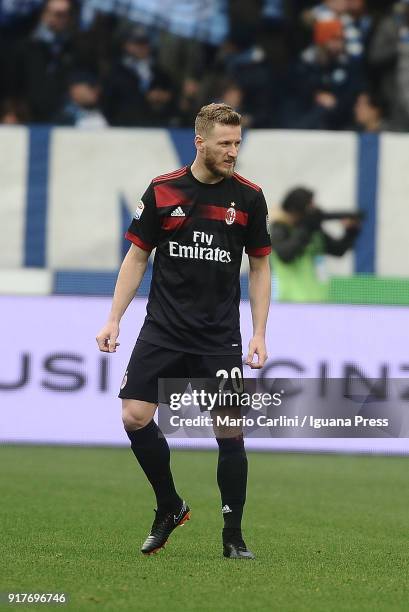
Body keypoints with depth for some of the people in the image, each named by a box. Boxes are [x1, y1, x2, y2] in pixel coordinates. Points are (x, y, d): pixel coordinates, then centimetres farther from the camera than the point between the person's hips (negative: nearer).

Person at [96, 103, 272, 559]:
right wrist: (114, 320, 1)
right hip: (163, 329, 1)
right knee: (135, 417, -9)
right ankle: (169, 507, 12)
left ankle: (233, 535, 8)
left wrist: (259, 333, 0)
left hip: (220, 337, -1)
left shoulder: (249, 196, 1)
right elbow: (137, 256, 8)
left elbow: (260, 266, 8)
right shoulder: (162, 191, 0)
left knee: (229, 431, -6)